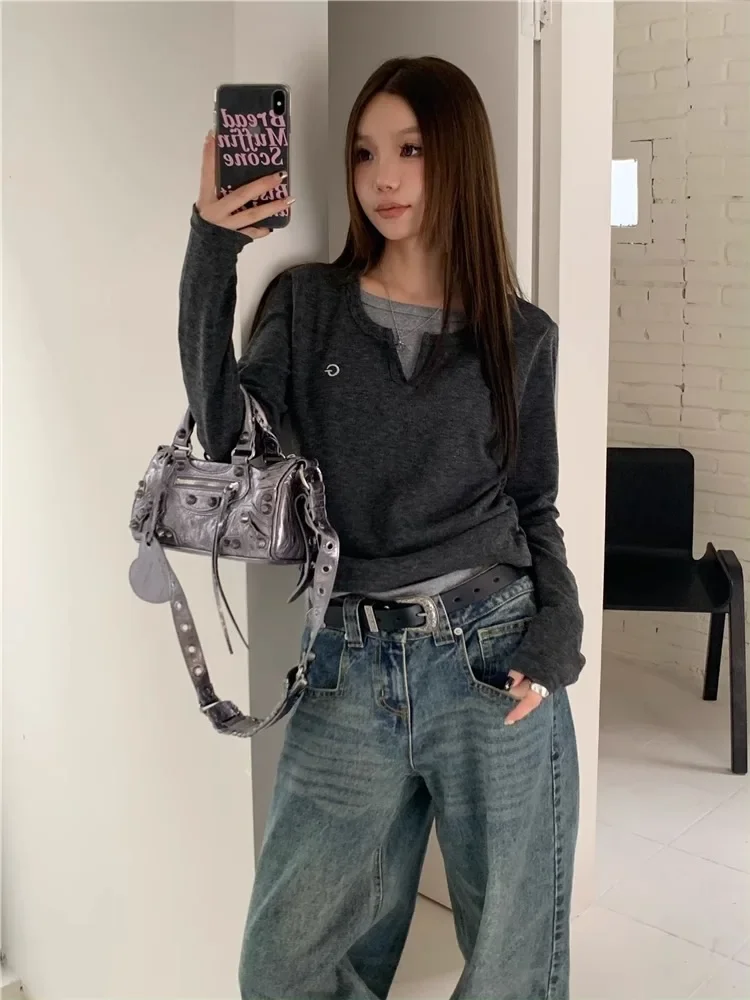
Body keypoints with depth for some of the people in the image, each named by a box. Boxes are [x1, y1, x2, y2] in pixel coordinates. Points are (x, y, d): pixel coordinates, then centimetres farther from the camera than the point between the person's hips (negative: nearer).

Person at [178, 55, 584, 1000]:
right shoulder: (306, 303, 5)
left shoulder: (522, 335, 5)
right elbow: (227, 433, -9)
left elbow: (535, 507, 10)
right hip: (348, 672, 1)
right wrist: (211, 257, -16)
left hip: (492, 663, 0)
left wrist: (555, 640, -6)